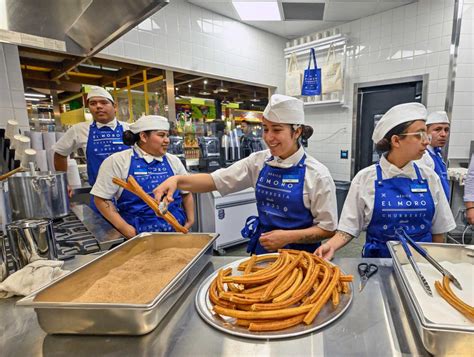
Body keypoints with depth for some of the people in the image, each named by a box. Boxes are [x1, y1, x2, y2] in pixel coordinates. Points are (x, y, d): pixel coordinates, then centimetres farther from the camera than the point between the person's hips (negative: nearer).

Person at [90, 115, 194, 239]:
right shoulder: (117, 161, -2)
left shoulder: (173, 161, 8)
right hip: (137, 235, -2)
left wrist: (190, 220, 7)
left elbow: (186, 193, 17)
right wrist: (124, 228, -9)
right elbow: (101, 198, -2)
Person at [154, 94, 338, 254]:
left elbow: (328, 228, -8)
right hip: (262, 248, 2)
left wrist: (288, 236, -20)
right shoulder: (258, 161, -4)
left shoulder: (317, 174, -14)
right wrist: (178, 180, -21)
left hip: (299, 254, -2)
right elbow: (215, 180, -6)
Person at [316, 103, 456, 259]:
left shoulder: (429, 177, 1)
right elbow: (349, 227, -6)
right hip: (377, 259, -3)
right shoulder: (365, 178, -8)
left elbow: (438, 230, 9)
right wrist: (331, 245, -22)